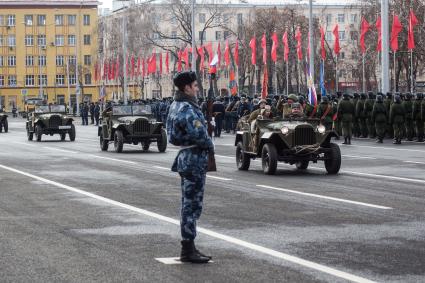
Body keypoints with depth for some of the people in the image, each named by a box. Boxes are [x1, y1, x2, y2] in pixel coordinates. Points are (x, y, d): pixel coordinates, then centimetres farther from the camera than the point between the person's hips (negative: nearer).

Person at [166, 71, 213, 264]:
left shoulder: (176, 105, 12)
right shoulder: (187, 109, -19)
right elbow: (199, 135, -26)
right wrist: (210, 147, -5)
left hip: (185, 158, 10)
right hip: (195, 159, -10)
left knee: (189, 204, 16)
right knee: (192, 205, -5)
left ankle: (188, 247, 24)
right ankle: (188, 251, -2)